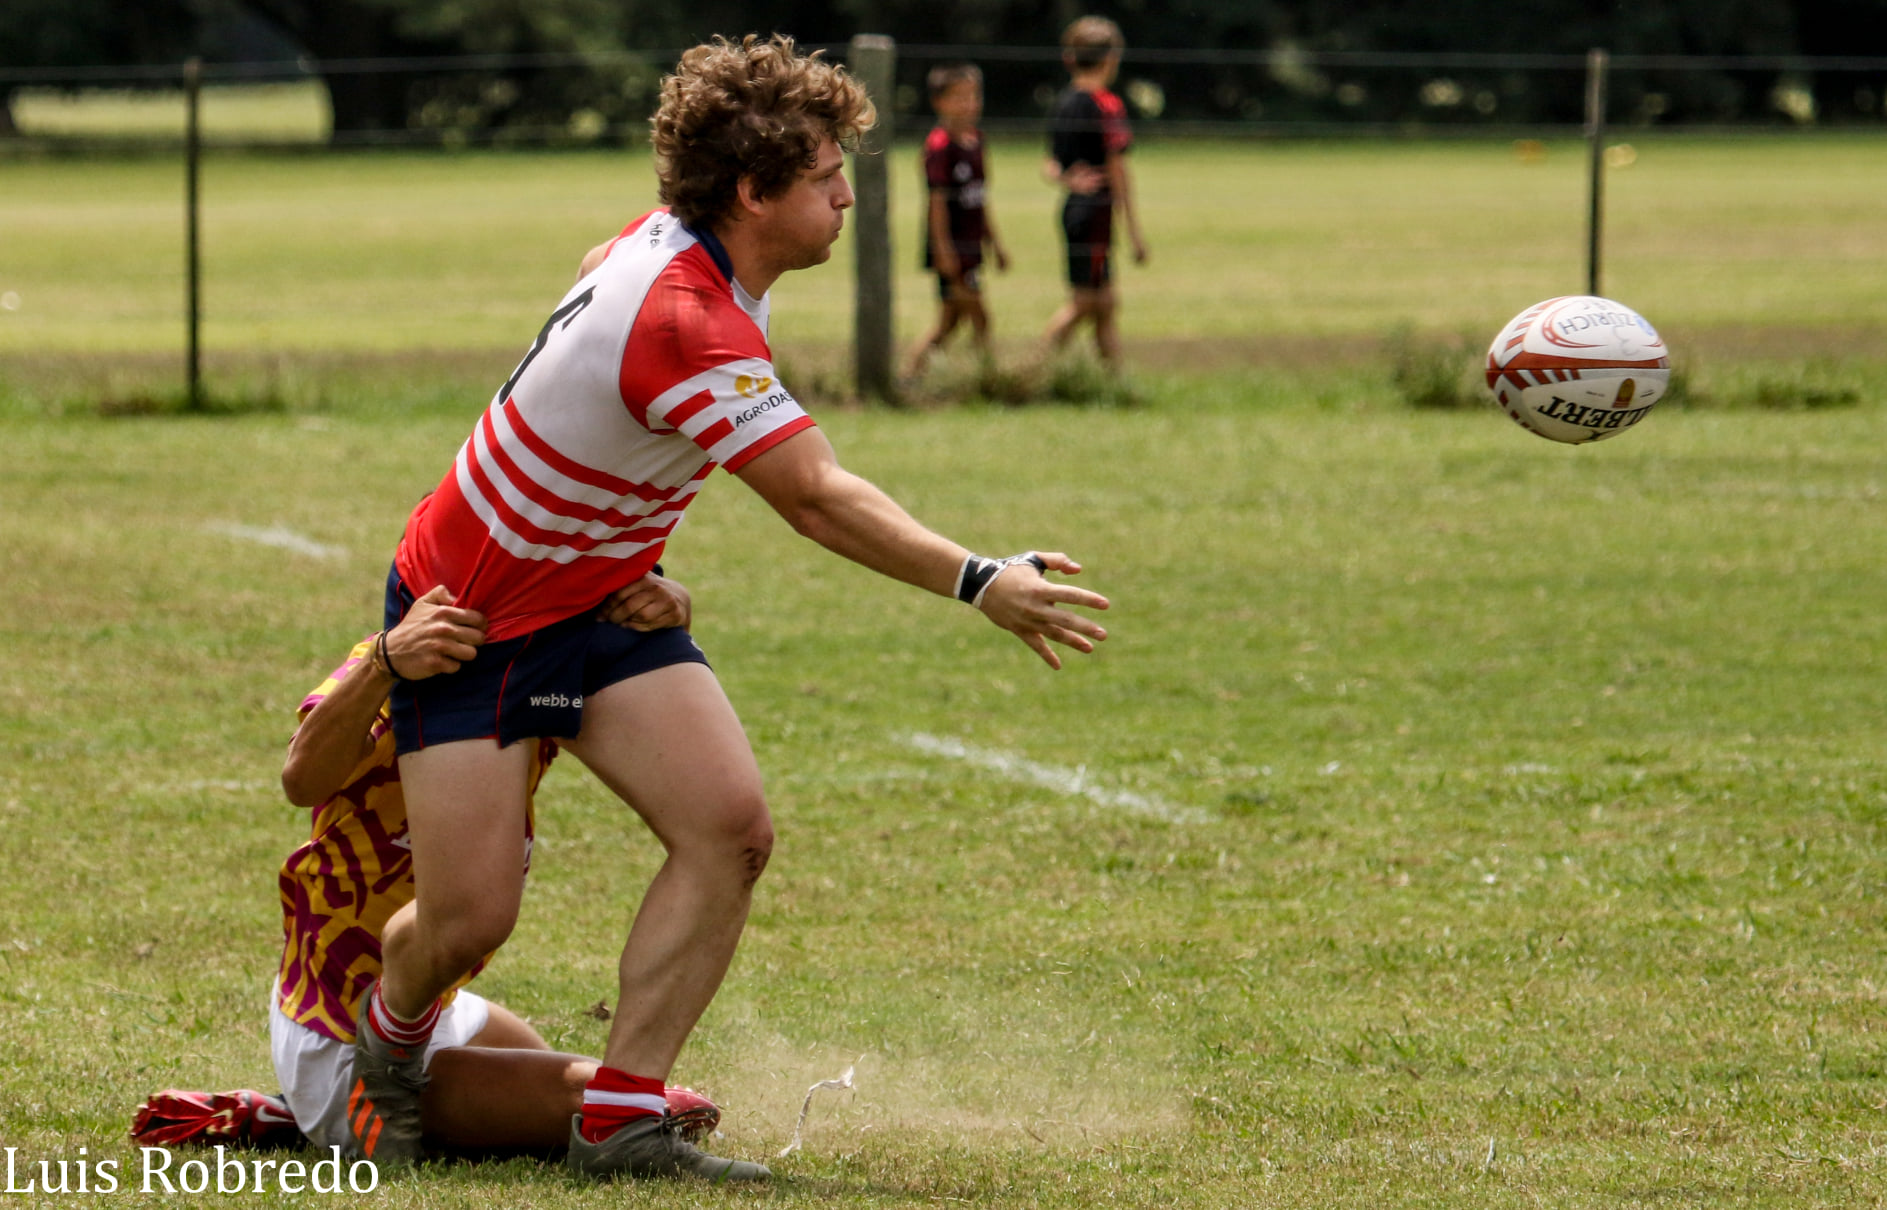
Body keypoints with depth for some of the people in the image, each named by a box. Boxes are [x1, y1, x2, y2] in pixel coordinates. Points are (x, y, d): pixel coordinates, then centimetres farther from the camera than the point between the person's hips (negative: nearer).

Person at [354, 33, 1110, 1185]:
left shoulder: (669, 240, -4)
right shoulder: (686, 327, -32)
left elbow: (596, 270, 22)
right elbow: (819, 498, -40)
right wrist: (982, 583, -44)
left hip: (600, 602, 9)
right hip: (473, 617, -9)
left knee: (730, 828, -11)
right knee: (469, 922, -7)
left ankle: (621, 1120, -8)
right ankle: (392, 1046, 30)